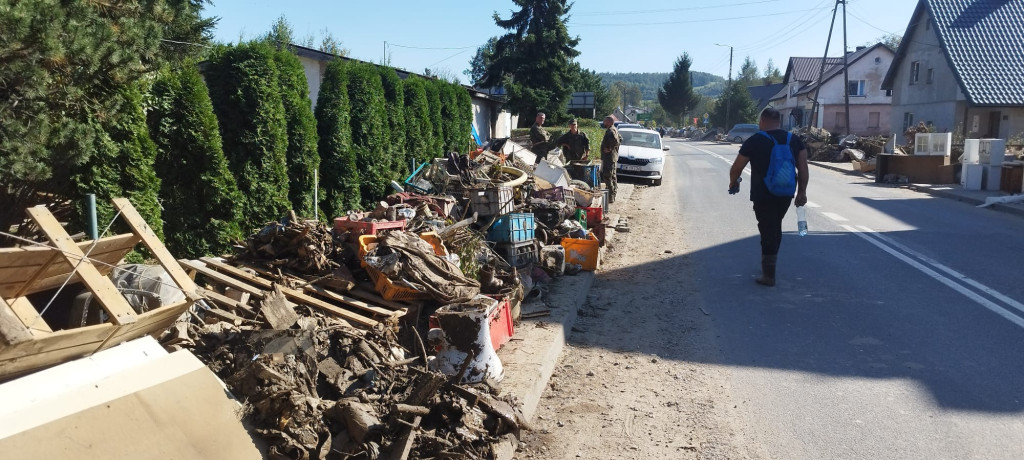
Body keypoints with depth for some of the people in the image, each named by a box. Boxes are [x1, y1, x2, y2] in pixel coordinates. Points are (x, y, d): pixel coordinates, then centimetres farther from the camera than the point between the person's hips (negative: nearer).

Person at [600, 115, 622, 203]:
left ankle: (610, 197, -10)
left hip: (609, 157, -11)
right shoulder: (614, 130, 14)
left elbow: (616, 141, -32)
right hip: (613, 156, 11)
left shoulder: (610, 131, -18)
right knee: (612, 176, 16)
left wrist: (609, 149, -21)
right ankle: (613, 196, 24)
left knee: (607, 177, -10)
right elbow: (620, 139, 24)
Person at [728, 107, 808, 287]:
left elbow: (736, 168, -3)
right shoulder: (795, 140, 5)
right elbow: (803, 168, 3)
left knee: (768, 232, -1)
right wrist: (802, 192, 9)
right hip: (786, 194, 5)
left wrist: (733, 183, 16)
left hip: (763, 195, -5)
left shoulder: (753, 142, -7)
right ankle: (771, 260, 35)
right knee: (776, 227, 22)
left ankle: (769, 276, 2)